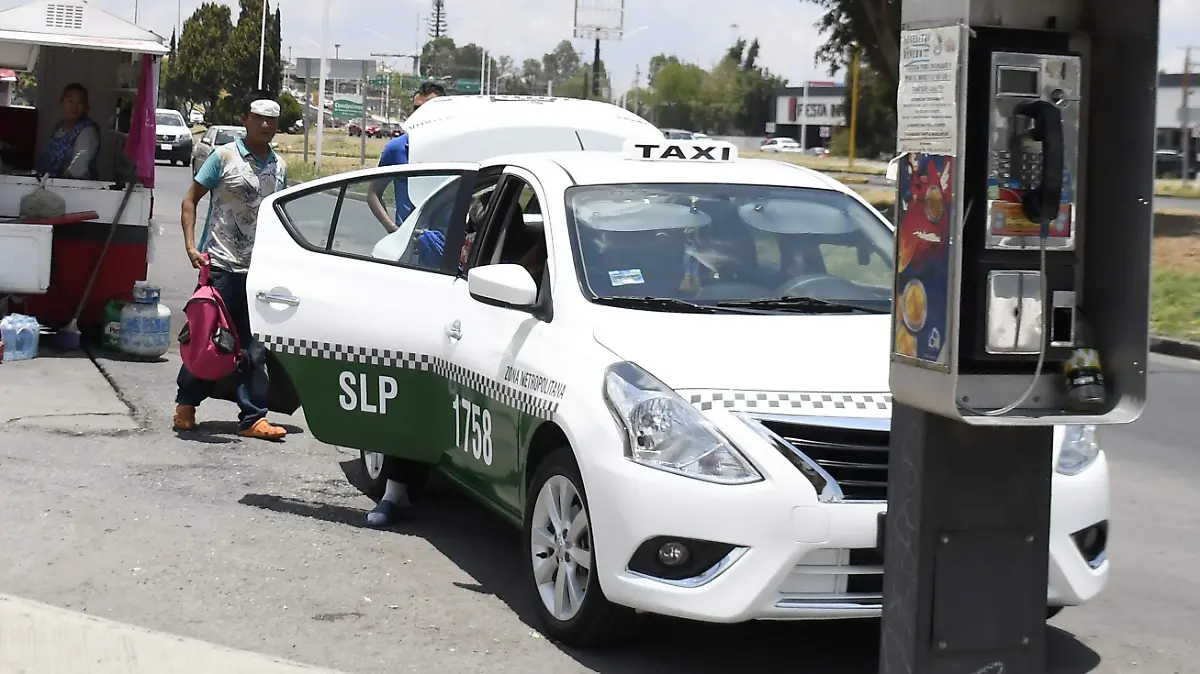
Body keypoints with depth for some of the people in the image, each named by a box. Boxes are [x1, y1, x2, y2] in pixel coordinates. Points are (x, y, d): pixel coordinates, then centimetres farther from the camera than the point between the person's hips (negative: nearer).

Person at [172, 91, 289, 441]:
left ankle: (253, 418, 6)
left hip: (260, 270, 4)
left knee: (254, 349, 4)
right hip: (222, 267, -4)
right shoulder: (224, 157, -4)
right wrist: (191, 246, -12)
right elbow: (190, 200, -1)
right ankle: (186, 405, 18)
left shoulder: (279, 166, 11)